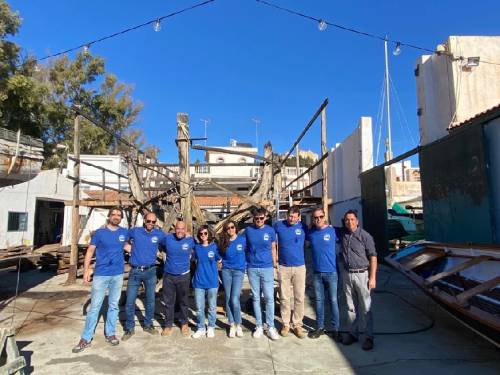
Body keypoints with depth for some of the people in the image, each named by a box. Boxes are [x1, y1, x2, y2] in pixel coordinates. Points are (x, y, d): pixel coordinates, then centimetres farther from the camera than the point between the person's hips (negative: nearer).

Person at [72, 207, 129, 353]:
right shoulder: (100, 232, -4)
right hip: (101, 274, -2)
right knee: (95, 306, 1)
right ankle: (86, 338, 11)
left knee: (114, 305, 12)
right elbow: (90, 251, -1)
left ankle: (110, 334, 26)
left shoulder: (124, 232, 3)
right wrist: (86, 270, -7)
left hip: (118, 275, 3)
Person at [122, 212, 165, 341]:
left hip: (150, 271, 1)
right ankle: (129, 328, 20)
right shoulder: (134, 231, 0)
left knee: (150, 300, 12)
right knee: (130, 301, 3)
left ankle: (148, 325, 30)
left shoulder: (159, 234, 1)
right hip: (135, 271, -1)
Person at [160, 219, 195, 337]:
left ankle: (184, 323, 28)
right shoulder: (167, 238, -7)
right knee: (168, 302, 8)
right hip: (168, 275, 1)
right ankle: (168, 325, 22)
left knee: (183, 301, 12)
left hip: (183, 276, 0)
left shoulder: (190, 240, -7)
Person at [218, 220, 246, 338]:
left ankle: (238, 325, 9)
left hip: (238, 271, -2)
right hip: (226, 271, 3)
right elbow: (219, 255, 13)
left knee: (235, 300, -10)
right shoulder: (223, 242, 5)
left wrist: (245, 264, 5)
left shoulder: (243, 239, 0)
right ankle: (232, 325, 19)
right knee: (228, 299, 6)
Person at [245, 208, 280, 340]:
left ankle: (271, 327, 10)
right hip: (252, 269, 1)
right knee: (256, 298, 9)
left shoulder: (270, 231, 0)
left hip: (267, 268, -1)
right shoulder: (248, 230, 1)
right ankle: (259, 327, 21)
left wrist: (274, 264, 8)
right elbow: (244, 247, 9)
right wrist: (245, 263, 6)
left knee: (269, 298, -1)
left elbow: (273, 249, 8)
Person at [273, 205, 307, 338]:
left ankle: (297, 325, 19)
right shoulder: (278, 225, -3)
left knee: (299, 298, 6)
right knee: (284, 298, 8)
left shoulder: (303, 227, -2)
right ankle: (285, 324, 21)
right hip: (283, 267, 0)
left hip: (299, 267, 1)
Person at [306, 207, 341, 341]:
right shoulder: (310, 232, 1)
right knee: (318, 301, 12)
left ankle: (335, 329, 18)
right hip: (317, 273, 3)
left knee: (333, 301, 6)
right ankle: (320, 327, 25)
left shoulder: (332, 231, -7)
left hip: (331, 272, -2)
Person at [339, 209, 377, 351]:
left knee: (366, 308, 2)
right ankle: (353, 333, 25)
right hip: (347, 274, 5)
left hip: (361, 274, -4)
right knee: (351, 307, 13)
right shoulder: (342, 234, 4)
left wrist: (372, 278, -13)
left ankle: (369, 337, 13)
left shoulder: (365, 236, -10)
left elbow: (373, 257, -9)